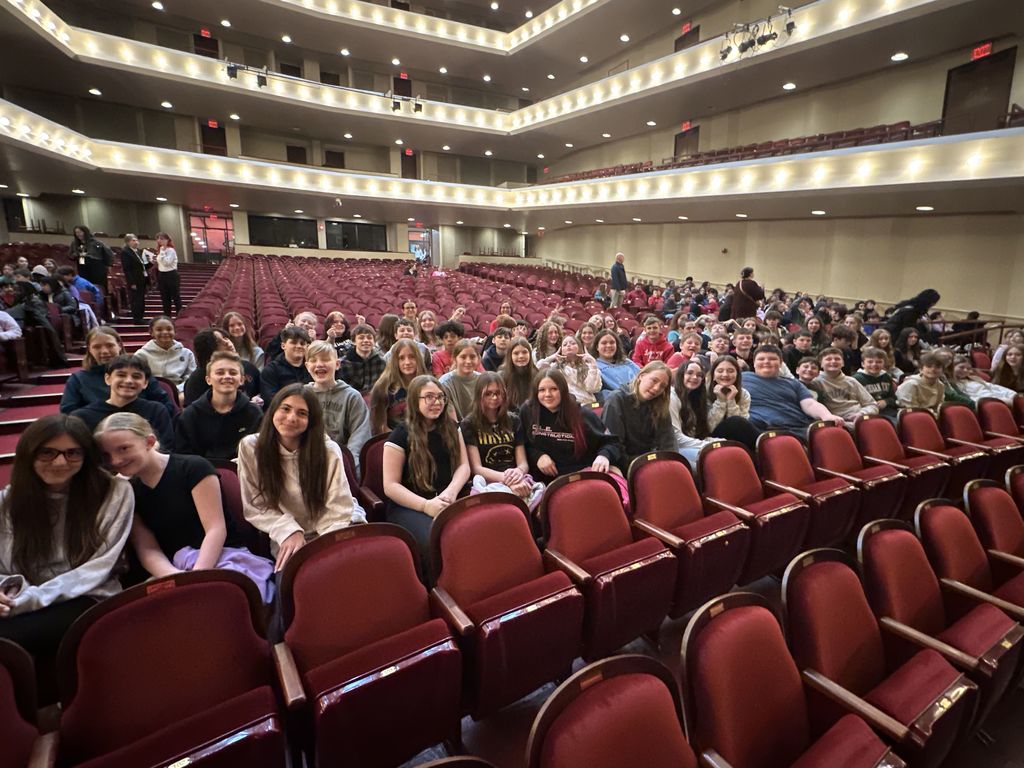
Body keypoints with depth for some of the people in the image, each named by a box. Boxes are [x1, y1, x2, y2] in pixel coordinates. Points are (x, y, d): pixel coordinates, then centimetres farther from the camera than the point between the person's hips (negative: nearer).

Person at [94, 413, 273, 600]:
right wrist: (176, 577, -17)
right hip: (174, 568, 3)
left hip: (223, 557, -2)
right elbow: (147, 549, 4)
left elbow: (216, 529, -8)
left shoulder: (193, 468, -4)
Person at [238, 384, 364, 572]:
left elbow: (340, 510, -11)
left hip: (332, 530, 1)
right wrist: (289, 532, -16)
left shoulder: (328, 450, -13)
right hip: (287, 536, 0)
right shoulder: (250, 447, -6)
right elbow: (255, 507, -2)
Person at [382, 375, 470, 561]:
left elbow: (463, 465, 10)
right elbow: (390, 486, -5)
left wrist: (451, 492, -12)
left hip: (449, 502, 4)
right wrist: (426, 505, -18)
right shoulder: (400, 435, 0)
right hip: (409, 507, -4)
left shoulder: (451, 428, 15)